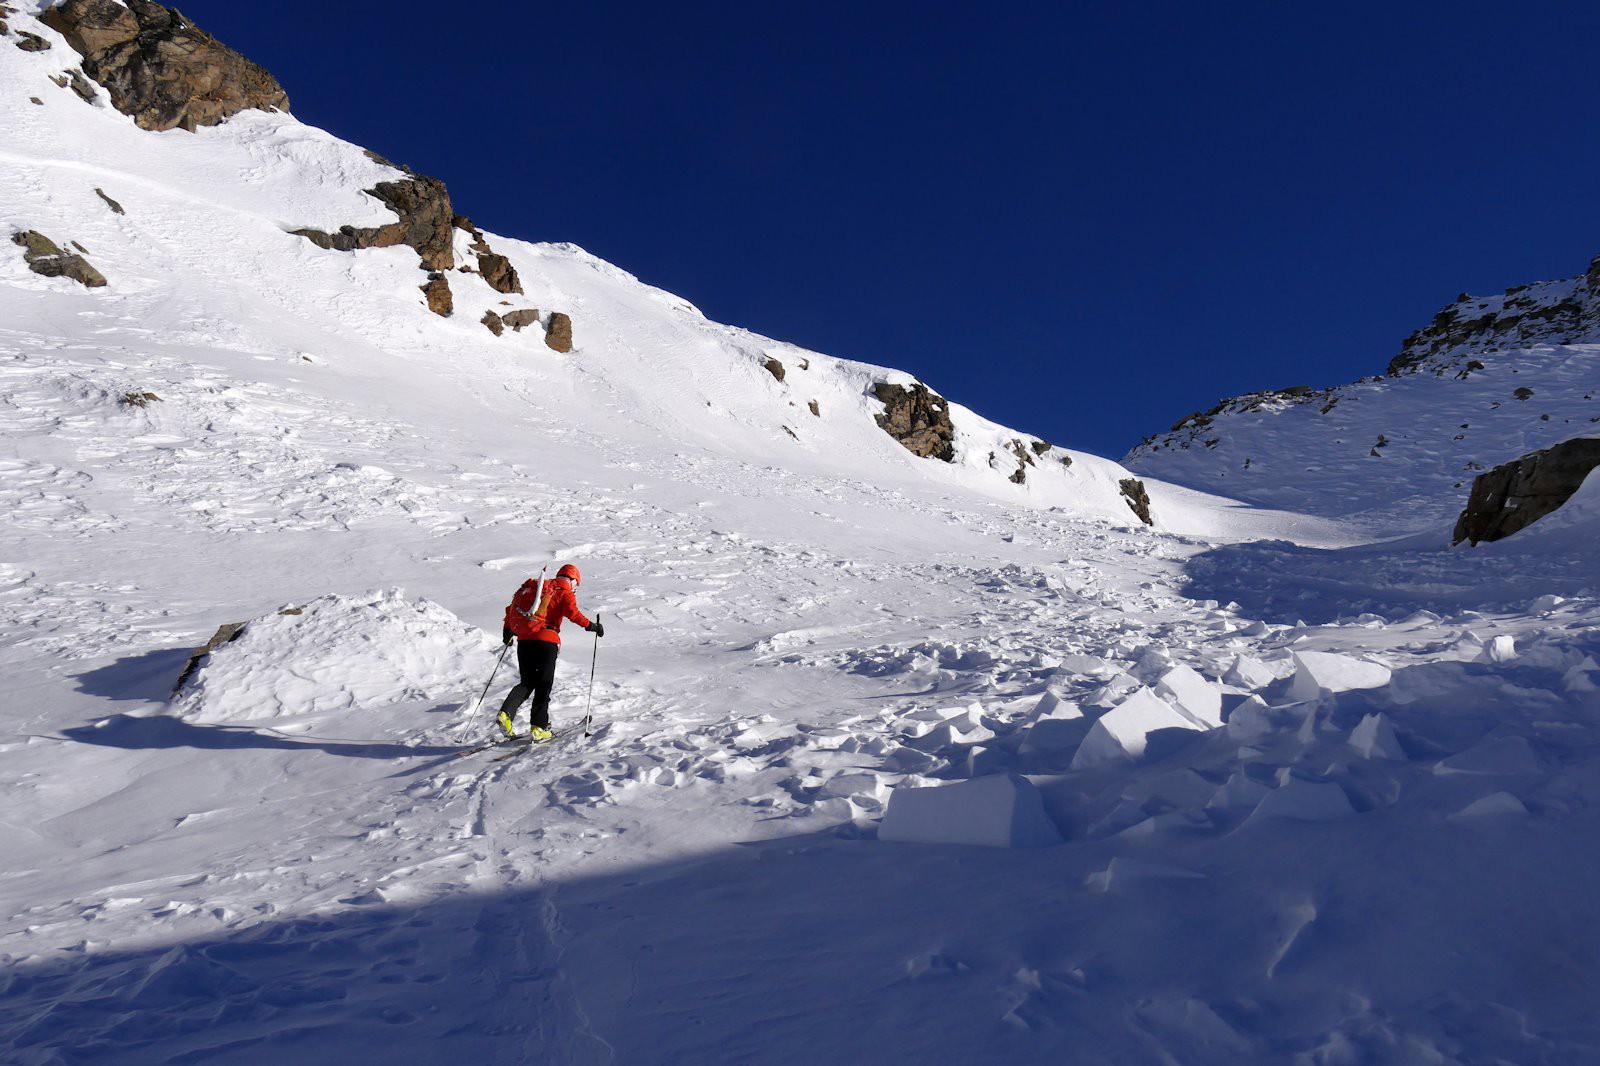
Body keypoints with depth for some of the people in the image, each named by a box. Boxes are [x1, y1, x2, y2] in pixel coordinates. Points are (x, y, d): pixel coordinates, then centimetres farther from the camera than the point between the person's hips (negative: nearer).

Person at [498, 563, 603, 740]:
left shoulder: (533, 586, 21)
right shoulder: (565, 592, 4)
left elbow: (512, 606, 22)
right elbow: (572, 612, -14)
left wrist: (507, 628, 31)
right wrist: (590, 625, -7)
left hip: (524, 639, 5)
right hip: (545, 640, -5)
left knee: (527, 682, 16)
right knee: (544, 685, 4)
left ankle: (505, 713, -3)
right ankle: (538, 727, 0)